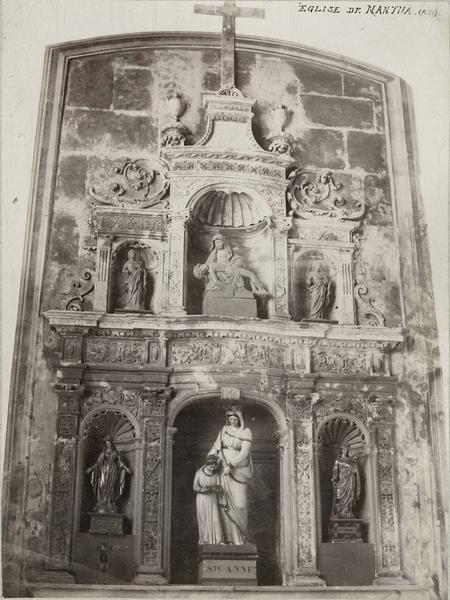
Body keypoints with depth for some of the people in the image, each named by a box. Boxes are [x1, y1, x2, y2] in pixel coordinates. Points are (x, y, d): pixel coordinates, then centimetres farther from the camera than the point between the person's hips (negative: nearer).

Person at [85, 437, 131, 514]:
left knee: (111, 488, -5)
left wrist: (125, 468, 0)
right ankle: (102, 506, -8)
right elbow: (98, 462, 8)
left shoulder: (115, 452, 7)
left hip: (112, 471, 0)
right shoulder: (103, 452, 7)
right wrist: (91, 468, 2)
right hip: (104, 470, 0)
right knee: (103, 489, -6)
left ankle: (110, 507, -4)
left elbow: (120, 461, 8)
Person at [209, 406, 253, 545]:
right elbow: (216, 447, 13)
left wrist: (231, 465, -20)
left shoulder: (246, 432, -3)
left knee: (239, 503, -7)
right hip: (224, 470, 3)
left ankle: (241, 536, 13)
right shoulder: (224, 429, 9)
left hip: (239, 470, -3)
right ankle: (229, 537, 1)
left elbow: (244, 452, -12)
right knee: (225, 503, -3)